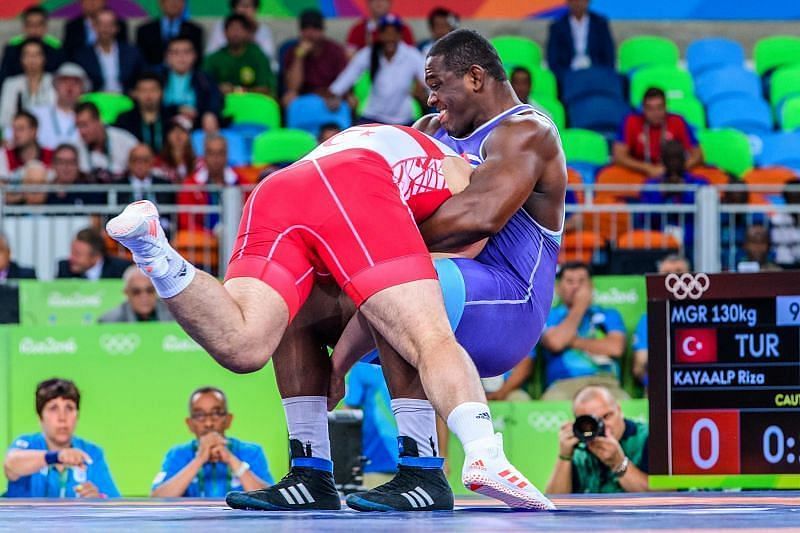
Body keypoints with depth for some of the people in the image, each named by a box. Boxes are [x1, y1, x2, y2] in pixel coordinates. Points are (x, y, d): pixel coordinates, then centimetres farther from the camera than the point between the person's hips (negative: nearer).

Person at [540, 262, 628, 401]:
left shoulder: (609, 315, 21)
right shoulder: (550, 316, 18)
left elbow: (615, 347, 2)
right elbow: (555, 342, -5)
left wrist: (574, 342, 4)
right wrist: (579, 307, 7)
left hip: (605, 383, 1)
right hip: (563, 385, -1)